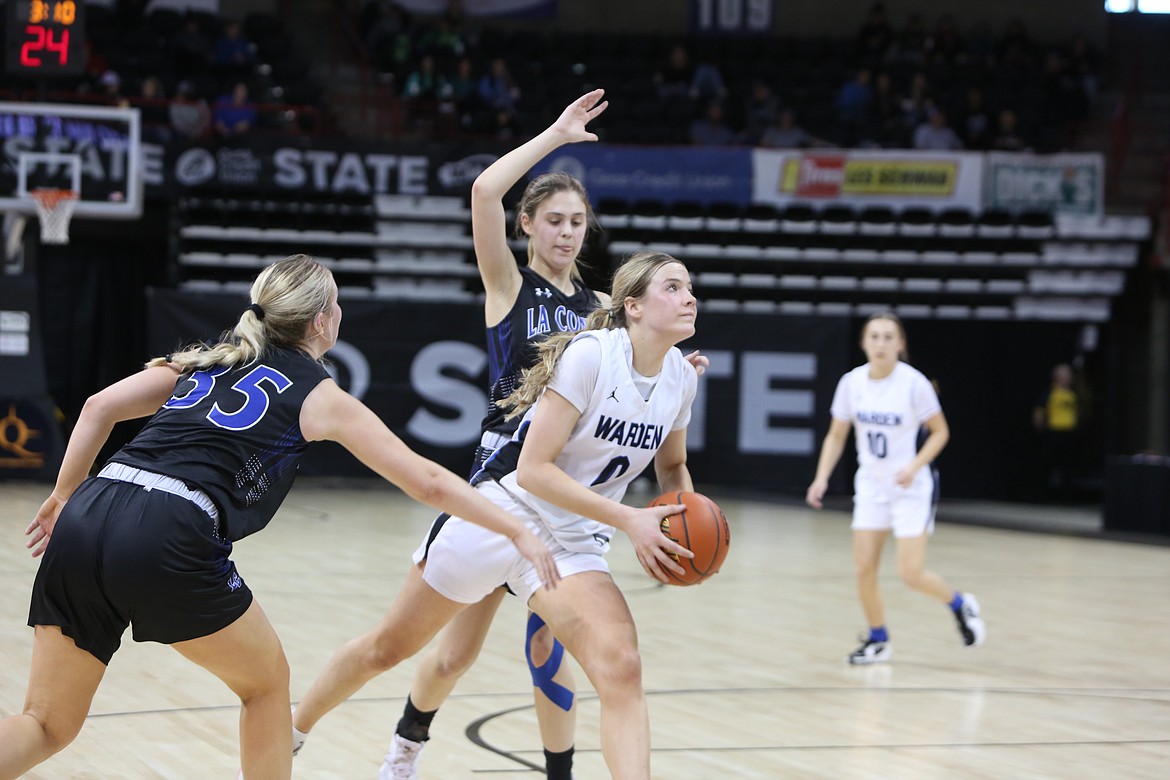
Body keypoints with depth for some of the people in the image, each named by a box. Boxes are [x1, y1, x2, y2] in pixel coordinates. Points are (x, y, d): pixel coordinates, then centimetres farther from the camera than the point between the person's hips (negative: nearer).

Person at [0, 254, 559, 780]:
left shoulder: (209, 360, 26)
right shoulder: (319, 397, 13)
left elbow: (100, 407, 17)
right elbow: (428, 482, 13)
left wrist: (64, 497, 24)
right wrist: (517, 532, 20)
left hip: (85, 521, 5)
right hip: (167, 542, -5)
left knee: (48, 726, 11)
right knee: (266, 683, 21)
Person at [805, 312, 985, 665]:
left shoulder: (914, 383, -17)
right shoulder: (851, 382, -5)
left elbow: (940, 432, -7)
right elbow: (836, 436, 6)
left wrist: (913, 467, -21)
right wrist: (821, 478, -7)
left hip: (910, 488, -4)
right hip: (871, 485, 4)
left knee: (910, 573, -9)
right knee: (864, 568, -2)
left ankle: (960, 604, 21)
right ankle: (878, 640, 17)